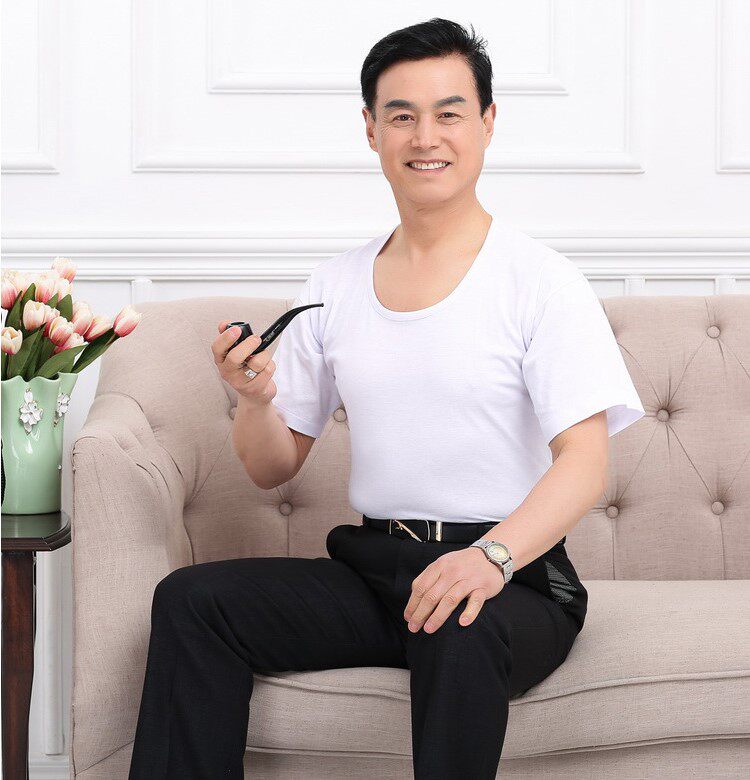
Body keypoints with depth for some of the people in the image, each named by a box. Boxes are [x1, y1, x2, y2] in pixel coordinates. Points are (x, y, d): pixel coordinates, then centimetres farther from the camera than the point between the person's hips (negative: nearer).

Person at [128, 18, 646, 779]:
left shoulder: (540, 281, -4)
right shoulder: (335, 286, 11)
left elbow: (584, 461, -15)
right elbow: (273, 468, 15)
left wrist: (492, 555, -33)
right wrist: (255, 400, -8)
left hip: (515, 581, -5)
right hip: (370, 567, 5)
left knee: (460, 634, -37)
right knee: (190, 598, -14)